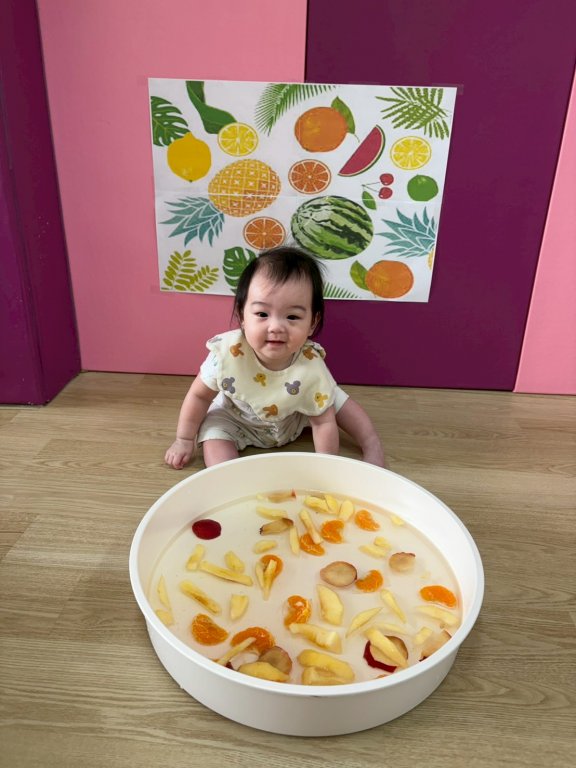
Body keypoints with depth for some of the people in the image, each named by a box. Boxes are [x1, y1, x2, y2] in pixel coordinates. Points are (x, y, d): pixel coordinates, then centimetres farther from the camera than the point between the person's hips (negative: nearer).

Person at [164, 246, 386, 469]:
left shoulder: (312, 369, -35)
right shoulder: (226, 354, -37)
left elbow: (324, 422, -21)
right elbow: (199, 395, -19)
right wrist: (184, 440, -10)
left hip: (296, 415, 1)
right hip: (237, 419, 0)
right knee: (214, 432, -24)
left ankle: (372, 445, 18)